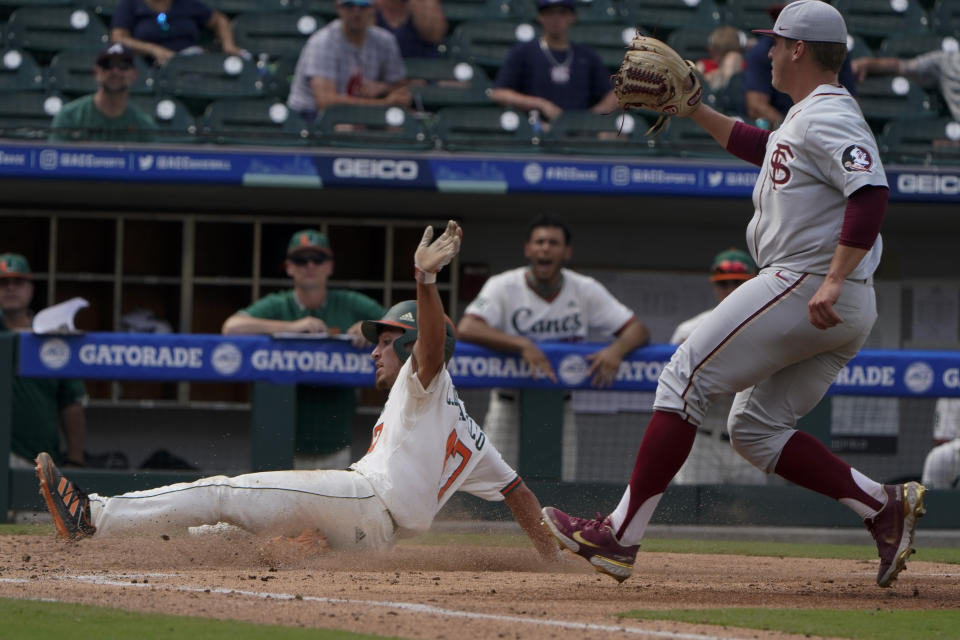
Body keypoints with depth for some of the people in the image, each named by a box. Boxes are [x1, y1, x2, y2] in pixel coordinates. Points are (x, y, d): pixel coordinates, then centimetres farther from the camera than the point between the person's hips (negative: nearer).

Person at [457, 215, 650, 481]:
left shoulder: (586, 291, 0)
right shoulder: (503, 287, -9)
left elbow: (638, 329, -2)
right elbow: (466, 328, -25)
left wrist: (617, 349, -27)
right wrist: (522, 345, -38)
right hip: (510, 405, -3)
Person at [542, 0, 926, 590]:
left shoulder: (827, 115, -10)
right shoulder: (804, 119, 22)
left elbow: (871, 192, -25)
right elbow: (759, 147, 43)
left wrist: (834, 280, -32)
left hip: (803, 286, -10)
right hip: (847, 315, 10)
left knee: (685, 378, -7)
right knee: (756, 429, 13)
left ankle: (622, 536, -10)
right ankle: (885, 506, 0)